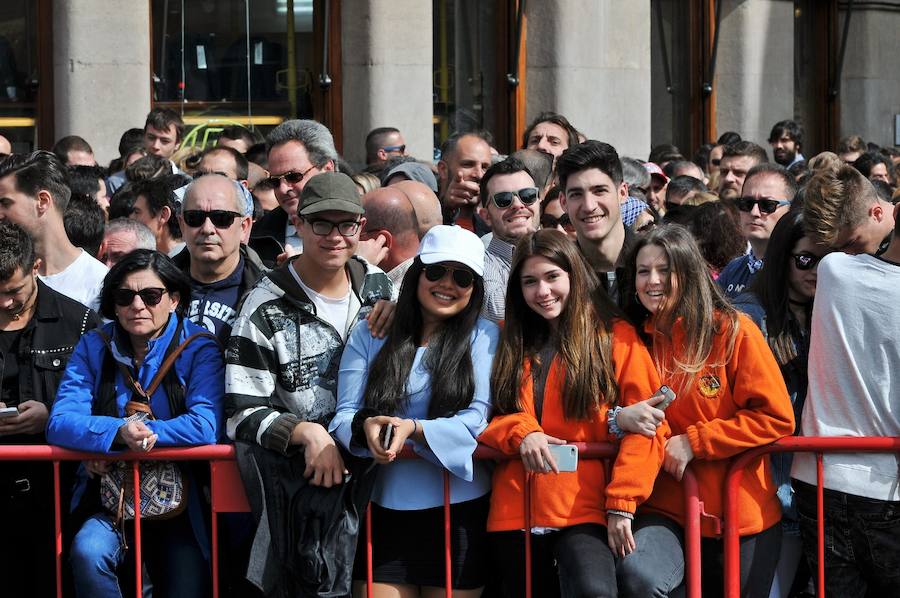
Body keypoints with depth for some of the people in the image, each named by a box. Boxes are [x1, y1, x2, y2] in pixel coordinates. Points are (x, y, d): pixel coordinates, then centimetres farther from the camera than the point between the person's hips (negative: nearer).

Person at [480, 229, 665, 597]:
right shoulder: (509, 341, 16)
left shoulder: (615, 337, 4)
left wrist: (622, 504, -13)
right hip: (515, 510, 5)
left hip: (587, 508, -4)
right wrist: (519, 431, -11)